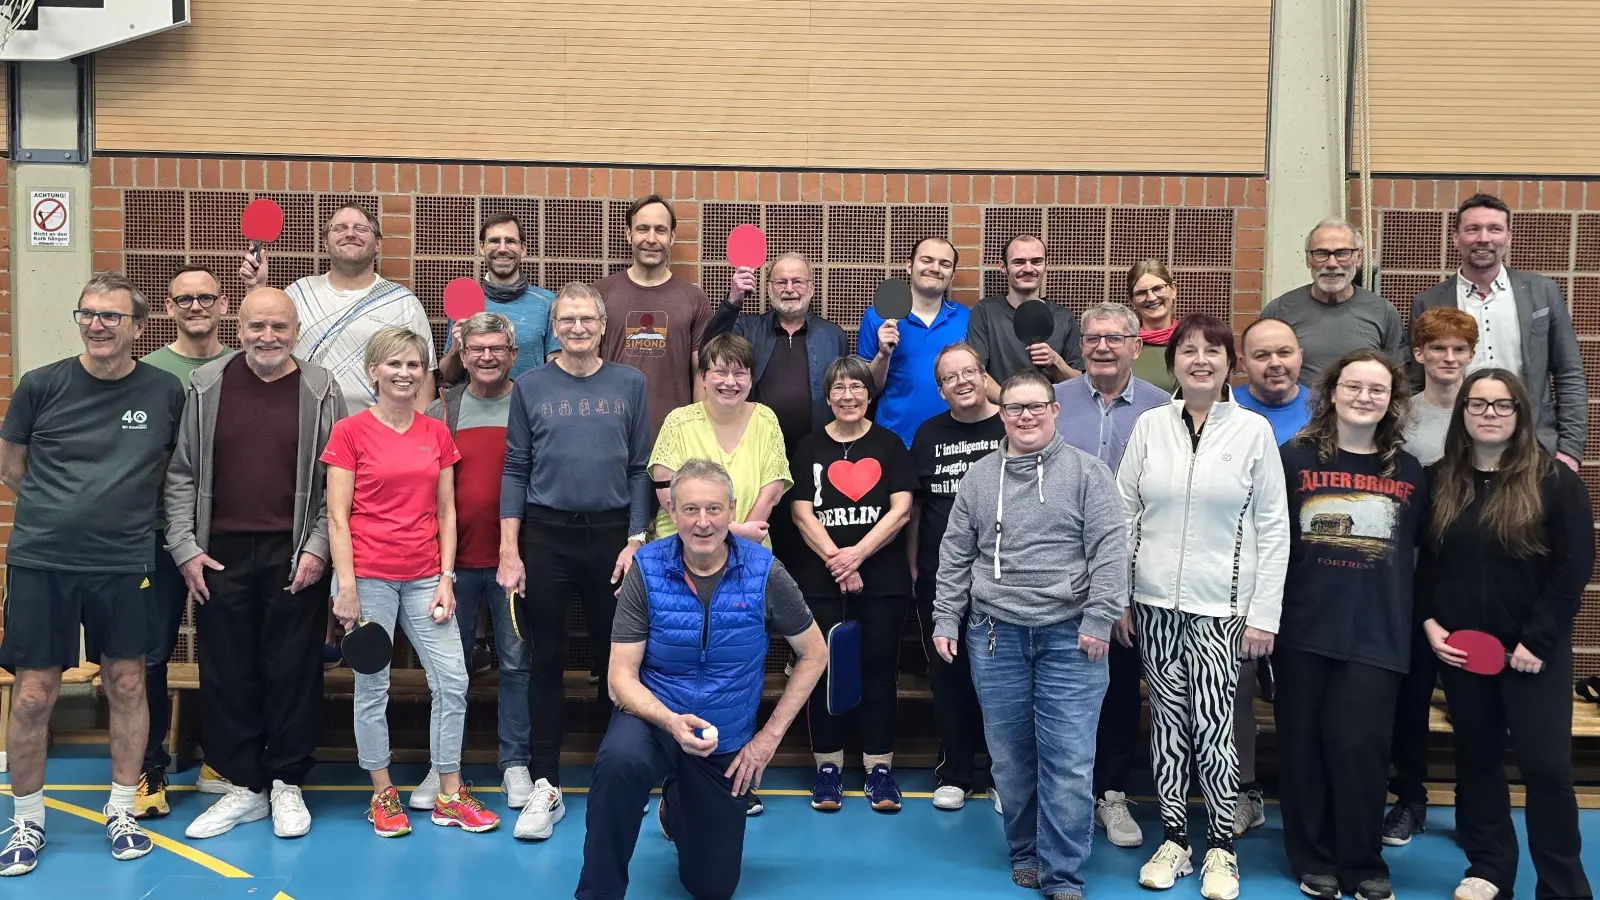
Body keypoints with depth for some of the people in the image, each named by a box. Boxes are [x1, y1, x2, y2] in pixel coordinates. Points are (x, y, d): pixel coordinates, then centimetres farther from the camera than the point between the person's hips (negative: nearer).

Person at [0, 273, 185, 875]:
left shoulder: (165, 392, 0)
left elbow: (175, 470, 13)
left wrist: (132, 513, 3)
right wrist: (64, 509, 4)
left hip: (124, 565, 1)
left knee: (126, 684, 8)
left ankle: (121, 811, 25)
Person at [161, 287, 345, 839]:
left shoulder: (320, 392, 0)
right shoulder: (205, 387, 3)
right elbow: (182, 475, 5)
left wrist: (318, 547, -7)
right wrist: (185, 549, -1)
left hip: (296, 557, -1)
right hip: (222, 555, 2)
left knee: (293, 671, 4)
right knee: (227, 673, 7)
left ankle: (286, 784, 19)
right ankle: (243, 786, 20)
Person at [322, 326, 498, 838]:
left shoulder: (437, 435, 9)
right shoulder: (350, 432, -2)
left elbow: (446, 512, 9)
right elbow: (337, 517, -5)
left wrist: (446, 578, 2)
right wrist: (346, 586, -11)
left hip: (424, 577, 4)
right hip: (370, 577, -4)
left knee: (452, 680, 2)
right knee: (372, 688, 4)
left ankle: (450, 796, 14)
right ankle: (383, 795, 18)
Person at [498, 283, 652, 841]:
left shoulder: (629, 384, 5)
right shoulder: (530, 387, 4)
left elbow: (640, 469, 4)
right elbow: (515, 471, 3)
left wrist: (636, 542, -4)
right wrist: (509, 551, -3)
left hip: (612, 533, 0)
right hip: (546, 535, 0)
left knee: (614, 659, 7)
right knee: (546, 660, 5)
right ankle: (546, 787, 12)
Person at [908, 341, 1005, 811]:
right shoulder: (929, 434, 7)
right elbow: (914, 505, 12)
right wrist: (912, 565, 9)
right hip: (940, 577, 3)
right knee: (948, 676, 10)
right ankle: (954, 774, 24)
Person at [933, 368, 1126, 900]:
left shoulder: (1087, 472, 0)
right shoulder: (978, 478, 10)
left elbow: (1109, 550, -5)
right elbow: (955, 557, 12)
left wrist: (1098, 620, -11)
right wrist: (946, 620, 8)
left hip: (1070, 637, -3)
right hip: (996, 636, 3)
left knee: (1068, 760, -3)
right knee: (1010, 756, 10)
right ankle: (1025, 854, 27)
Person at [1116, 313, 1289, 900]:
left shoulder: (1253, 431, -1)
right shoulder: (1150, 426, 4)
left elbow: (1273, 528, -1)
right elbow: (1125, 514, 7)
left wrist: (1263, 614, -5)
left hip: (1221, 606, -2)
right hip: (1155, 601, 2)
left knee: (1212, 724, -3)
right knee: (1167, 719, 8)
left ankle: (1221, 848, 14)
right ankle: (1173, 839, 21)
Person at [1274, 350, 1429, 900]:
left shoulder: (1408, 471, 7)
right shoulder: (1296, 458, 0)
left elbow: (1420, 553, 13)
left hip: (1377, 634, 1)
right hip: (1304, 630, 0)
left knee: (1359, 746, -2)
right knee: (1304, 746, 7)